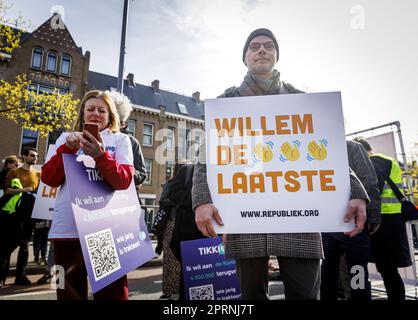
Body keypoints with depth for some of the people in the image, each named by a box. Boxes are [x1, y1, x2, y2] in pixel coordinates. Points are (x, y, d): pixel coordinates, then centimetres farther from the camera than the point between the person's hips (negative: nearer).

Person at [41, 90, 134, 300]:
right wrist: (67, 149, -10)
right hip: (67, 227, 3)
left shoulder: (120, 140, 7)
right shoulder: (66, 138, 14)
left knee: (111, 291, 3)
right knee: (69, 290, 15)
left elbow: (124, 180, -7)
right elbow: (49, 179, 5)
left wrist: (100, 155, -23)